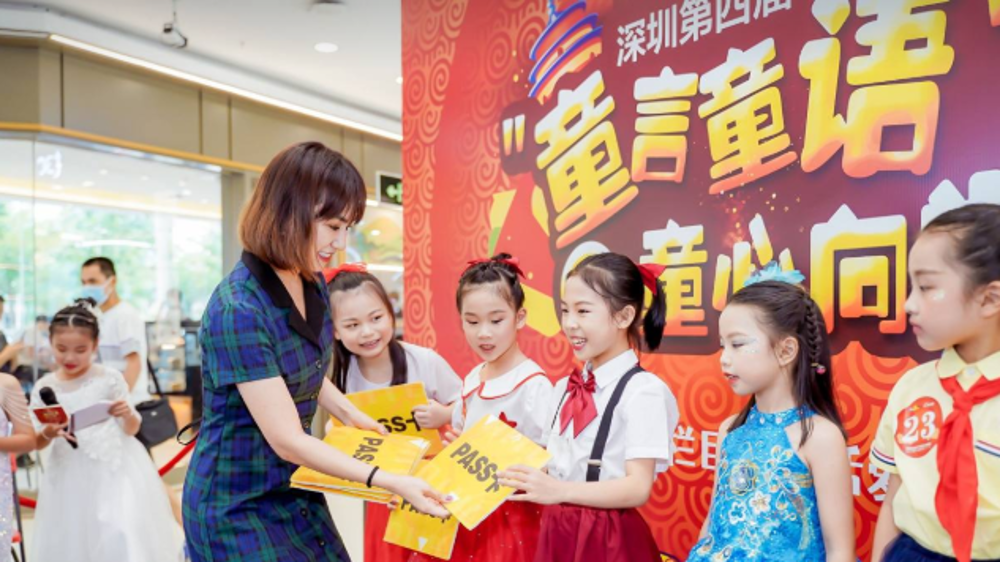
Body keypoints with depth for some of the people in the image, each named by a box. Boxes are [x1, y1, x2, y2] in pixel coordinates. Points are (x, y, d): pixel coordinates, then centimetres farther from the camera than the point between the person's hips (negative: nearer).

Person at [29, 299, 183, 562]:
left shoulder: (110, 379, -6)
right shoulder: (44, 388, 0)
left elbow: (131, 429, 1)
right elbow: (36, 442, 2)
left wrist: (128, 414, -21)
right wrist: (48, 434, -20)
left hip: (113, 471, -3)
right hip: (70, 476, 3)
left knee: (120, 538, -10)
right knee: (71, 541, 13)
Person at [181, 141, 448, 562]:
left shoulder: (313, 284, -3)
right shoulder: (238, 310, -28)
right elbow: (287, 440, -26)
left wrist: (351, 416, 6)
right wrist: (390, 483, -29)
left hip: (296, 490, 7)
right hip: (238, 505, -7)